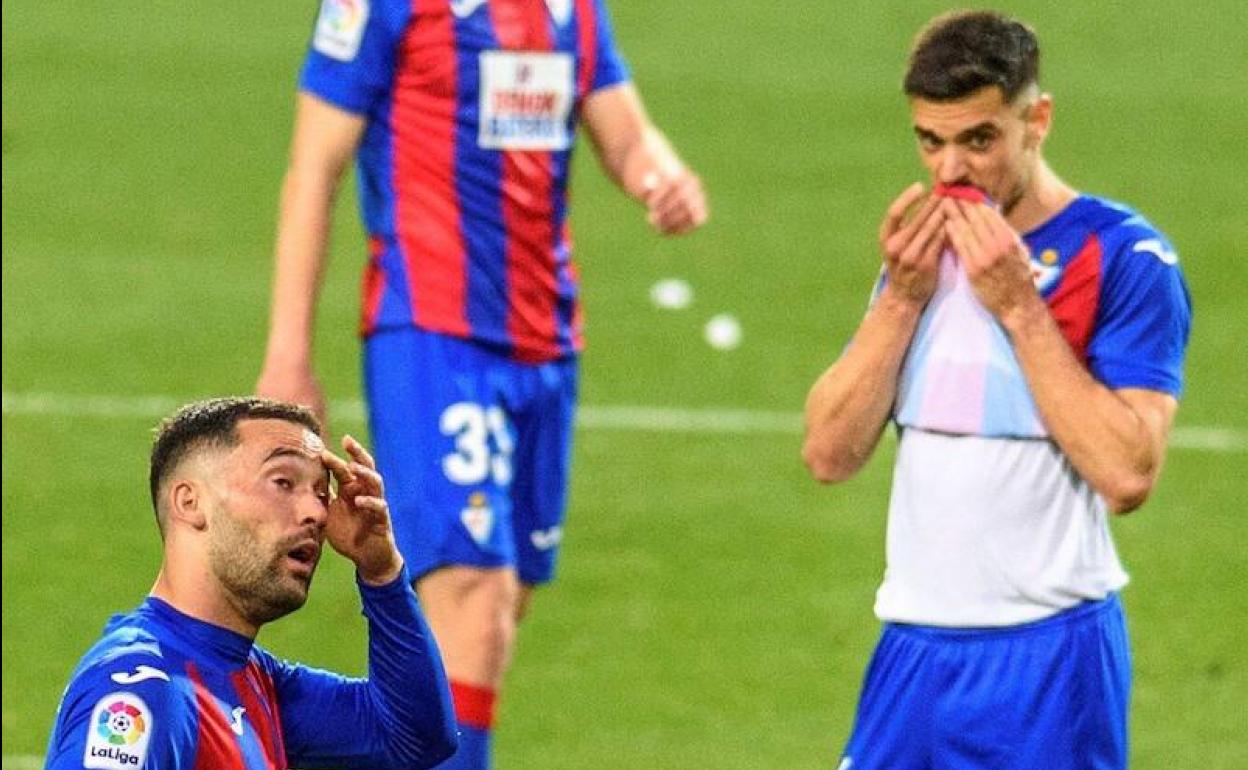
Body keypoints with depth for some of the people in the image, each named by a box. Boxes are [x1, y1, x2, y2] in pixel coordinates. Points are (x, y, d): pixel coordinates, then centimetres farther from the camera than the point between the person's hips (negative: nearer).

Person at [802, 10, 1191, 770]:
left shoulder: (1125, 258, -8)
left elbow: (1128, 473, -19)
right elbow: (831, 452, 5)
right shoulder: (926, 250, 11)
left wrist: (1019, 308, -17)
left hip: (1048, 658, -6)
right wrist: (901, 298, -6)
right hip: (914, 645, 6)